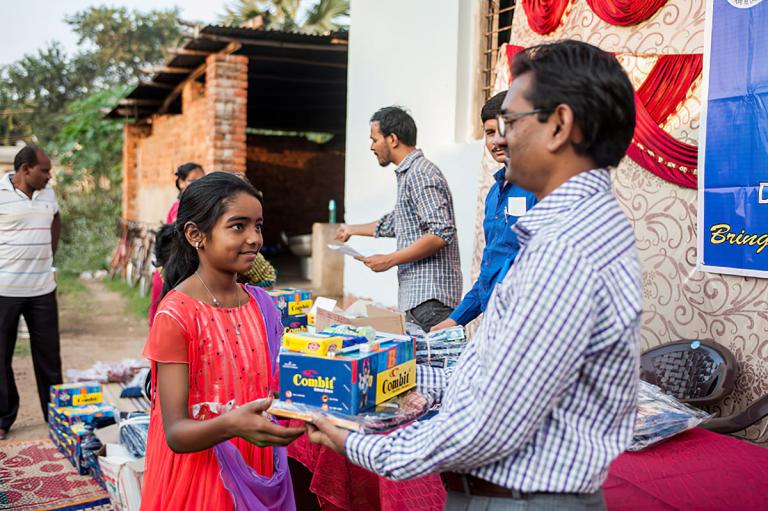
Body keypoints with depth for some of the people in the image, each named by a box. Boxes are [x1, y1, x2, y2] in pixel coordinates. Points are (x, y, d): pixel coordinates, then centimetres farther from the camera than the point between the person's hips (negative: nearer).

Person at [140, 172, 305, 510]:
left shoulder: (263, 306, -1)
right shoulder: (175, 316, -18)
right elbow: (175, 433, -20)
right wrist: (231, 425, -38)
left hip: (257, 472, 5)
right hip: (198, 478, -5)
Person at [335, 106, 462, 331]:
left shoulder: (420, 174, -12)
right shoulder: (409, 173, 21)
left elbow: (441, 233, -22)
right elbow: (393, 223, 36)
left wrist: (390, 260, -17)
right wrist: (352, 230, 48)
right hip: (418, 295, 10)